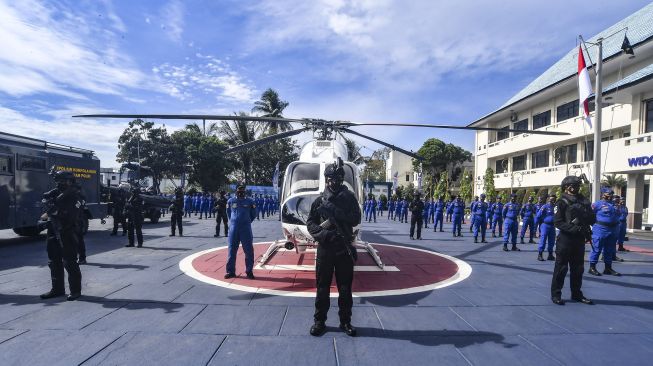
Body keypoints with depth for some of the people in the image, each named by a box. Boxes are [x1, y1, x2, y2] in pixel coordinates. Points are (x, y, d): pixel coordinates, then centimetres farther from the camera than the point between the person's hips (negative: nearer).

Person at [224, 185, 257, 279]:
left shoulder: (250, 201, 3)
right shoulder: (231, 201, 6)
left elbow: (254, 213, 13)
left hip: (246, 228, -1)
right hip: (233, 228, 1)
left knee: (248, 250, 0)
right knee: (232, 250, 4)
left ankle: (249, 271, 9)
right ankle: (230, 271, 14)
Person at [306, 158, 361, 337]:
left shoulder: (349, 197, 2)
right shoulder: (320, 200, 4)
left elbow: (356, 219, -8)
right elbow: (310, 223, 4)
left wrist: (335, 211, -20)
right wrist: (323, 233, -15)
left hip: (344, 249, 0)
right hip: (325, 249, 1)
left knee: (345, 287, 9)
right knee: (322, 287, 8)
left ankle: (345, 321, 24)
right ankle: (319, 321, 22)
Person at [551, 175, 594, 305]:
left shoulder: (584, 201, 11)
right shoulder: (562, 202, -6)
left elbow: (592, 219, 10)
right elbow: (557, 222, -14)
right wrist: (572, 228, -25)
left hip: (580, 240, 6)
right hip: (565, 239, -6)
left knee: (578, 268, 14)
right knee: (561, 268, 0)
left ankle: (576, 293, 27)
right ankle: (556, 294, 9)